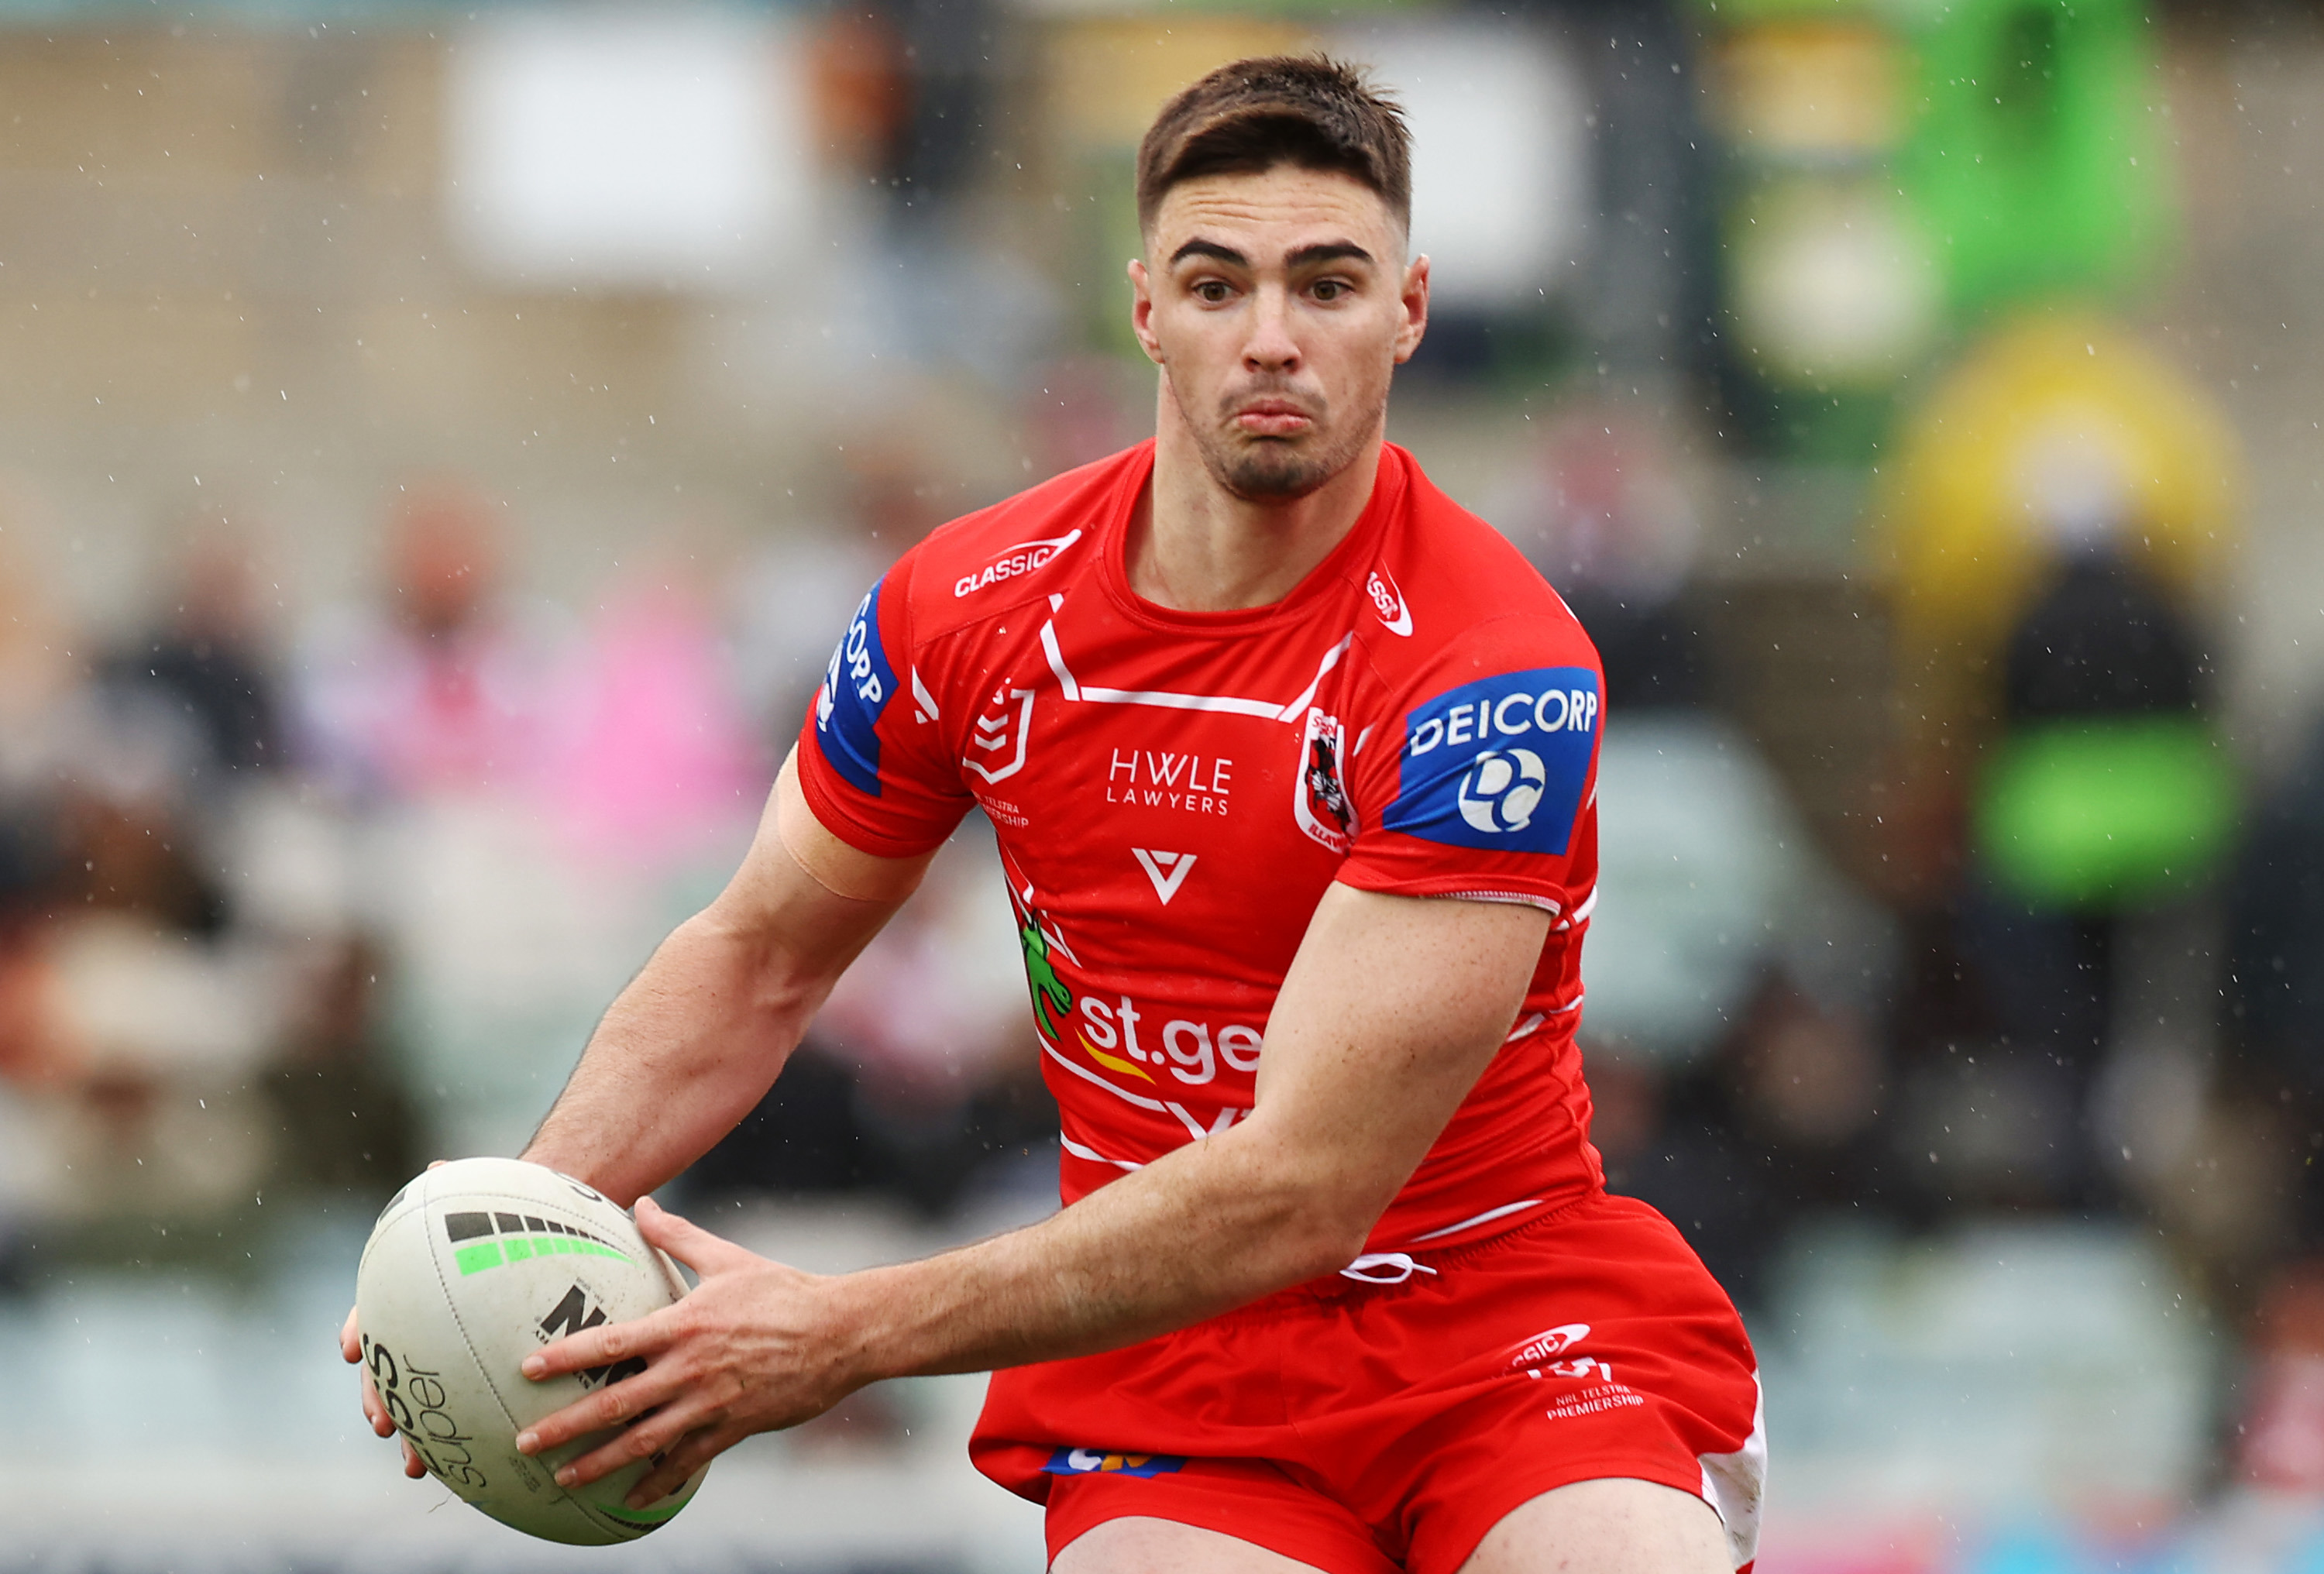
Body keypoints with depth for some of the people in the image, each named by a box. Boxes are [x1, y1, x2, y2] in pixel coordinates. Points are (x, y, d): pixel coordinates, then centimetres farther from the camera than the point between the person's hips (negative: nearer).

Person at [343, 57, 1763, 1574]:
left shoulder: (1497, 675, -18)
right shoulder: (969, 608, -3)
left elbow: (1301, 1190, -23)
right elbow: (757, 963, 14)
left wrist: (845, 1333, -24)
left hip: (1509, 1319, -4)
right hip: (1165, 1361, 5)